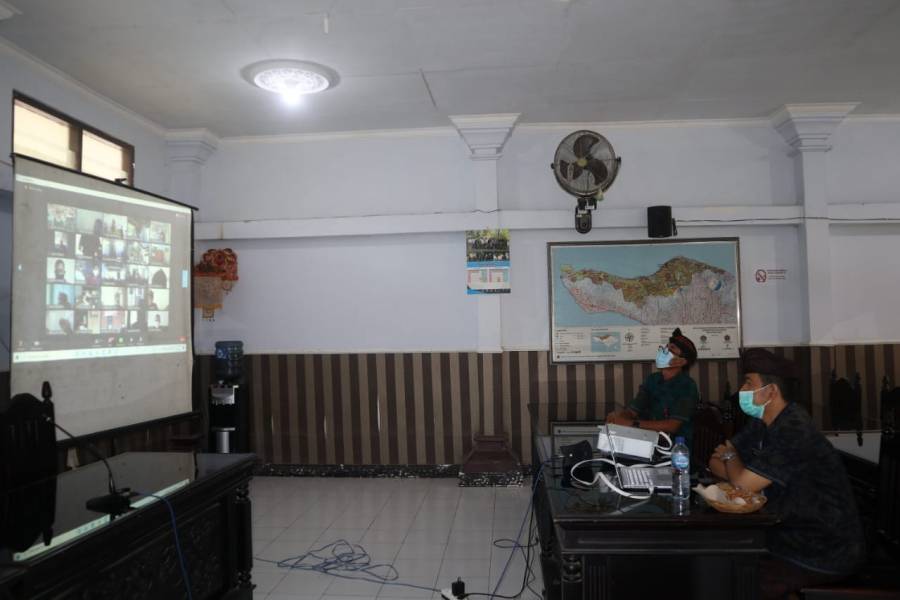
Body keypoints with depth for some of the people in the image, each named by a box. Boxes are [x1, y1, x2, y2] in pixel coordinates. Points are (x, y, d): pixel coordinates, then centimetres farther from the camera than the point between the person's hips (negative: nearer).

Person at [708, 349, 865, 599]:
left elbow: (743, 483, -25)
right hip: (792, 532, 8)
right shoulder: (763, 423, 5)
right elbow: (715, 462, 8)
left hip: (824, 553, -8)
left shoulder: (794, 431, -25)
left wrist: (731, 457, -4)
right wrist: (735, 464, -14)